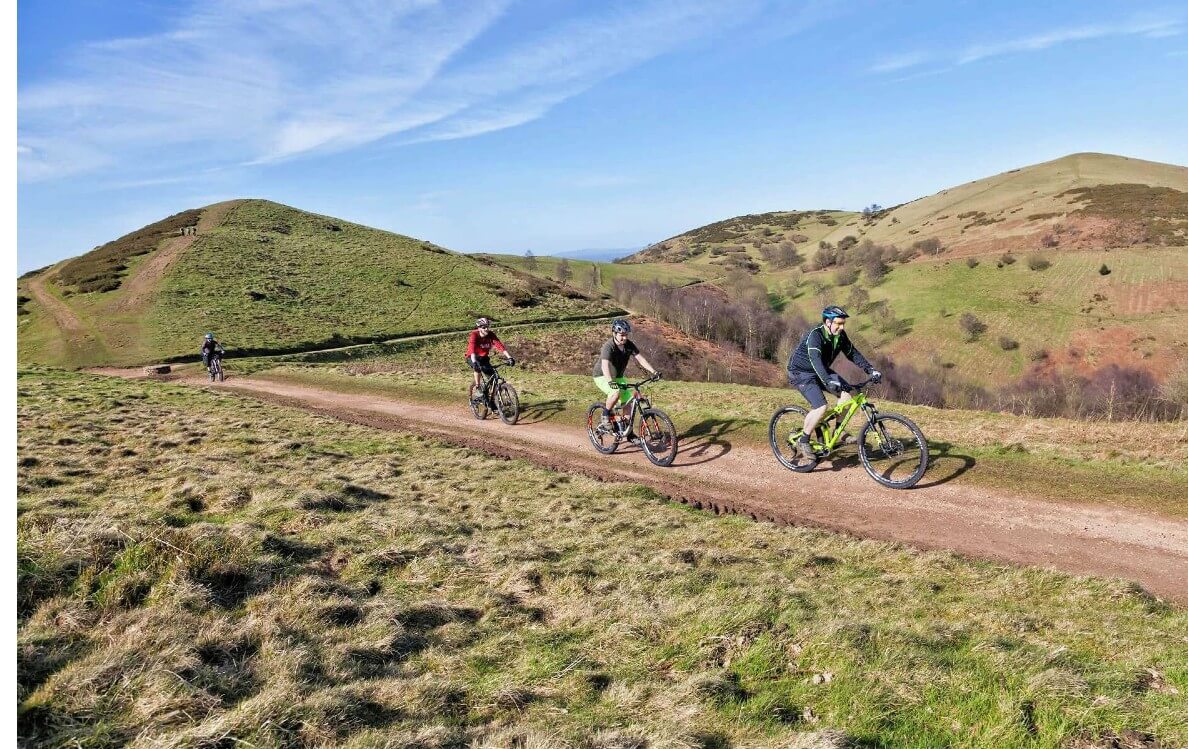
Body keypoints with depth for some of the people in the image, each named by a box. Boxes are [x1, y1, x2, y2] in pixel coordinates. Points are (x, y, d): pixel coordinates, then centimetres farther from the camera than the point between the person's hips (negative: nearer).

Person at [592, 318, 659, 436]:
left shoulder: (629, 345, -10)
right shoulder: (608, 347, -29)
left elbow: (640, 358, -14)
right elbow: (605, 365, -42)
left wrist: (654, 372, -26)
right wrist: (611, 382, -58)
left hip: (618, 377, 6)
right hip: (602, 377, -6)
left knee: (628, 402, -2)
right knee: (616, 392, -33)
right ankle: (606, 413, -8)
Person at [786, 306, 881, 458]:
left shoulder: (840, 336, -6)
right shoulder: (815, 335, -29)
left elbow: (853, 353, 2)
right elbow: (815, 360, -42)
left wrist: (871, 370, -10)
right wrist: (828, 382, -55)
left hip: (821, 370, 8)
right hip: (801, 373, -8)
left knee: (845, 393, -9)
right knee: (821, 407, -23)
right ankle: (803, 441, -6)